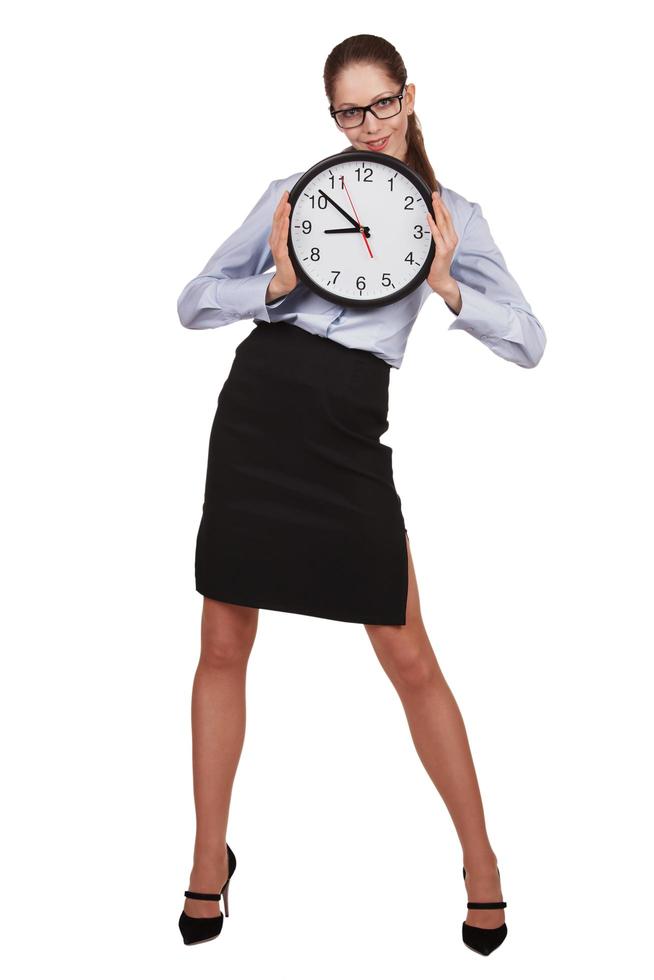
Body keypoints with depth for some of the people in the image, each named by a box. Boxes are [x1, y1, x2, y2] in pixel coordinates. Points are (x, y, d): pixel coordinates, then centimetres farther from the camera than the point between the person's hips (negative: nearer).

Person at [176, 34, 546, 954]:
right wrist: (275, 284, -10)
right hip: (259, 406, 1)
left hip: (351, 432, -1)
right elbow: (193, 303, 8)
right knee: (224, 642, 6)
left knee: (409, 657, 0)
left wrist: (447, 289, -12)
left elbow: (528, 342, 3)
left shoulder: (451, 214, 8)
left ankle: (481, 861, 17)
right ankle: (211, 857, 22)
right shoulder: (294, 192, 9)